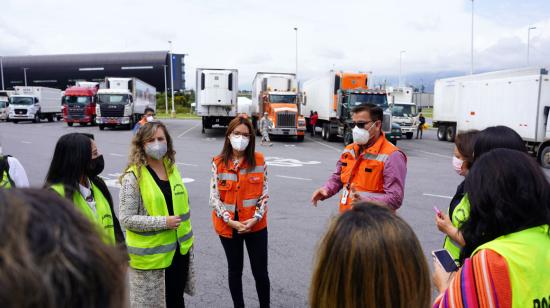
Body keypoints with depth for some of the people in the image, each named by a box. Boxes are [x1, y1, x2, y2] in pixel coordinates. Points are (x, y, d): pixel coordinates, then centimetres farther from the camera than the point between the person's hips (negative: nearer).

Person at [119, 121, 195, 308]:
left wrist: (188, 236, 13)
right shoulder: (133, 176, -15)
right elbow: (127, 219, -17)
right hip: (151, 255, -6)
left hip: (179, 249, 6)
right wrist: (163, 222, -23)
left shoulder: (172, 168, 4)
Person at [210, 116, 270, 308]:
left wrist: (255, 219, -15)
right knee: (235, 270, 18)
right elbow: (214, 198, -6)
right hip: (228, 226, 1)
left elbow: (264, 195, -3)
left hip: (255, 225, -1)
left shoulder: (259, 161, -5)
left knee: (260, 271, 8)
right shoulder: (218, 163, -5)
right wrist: (230, 221, -15)